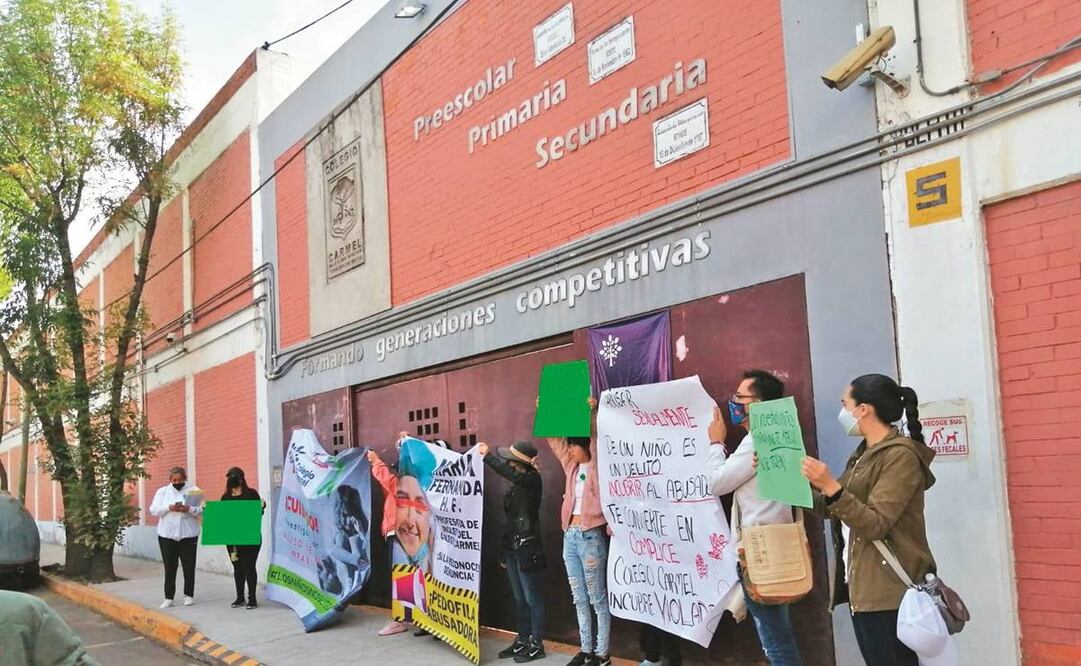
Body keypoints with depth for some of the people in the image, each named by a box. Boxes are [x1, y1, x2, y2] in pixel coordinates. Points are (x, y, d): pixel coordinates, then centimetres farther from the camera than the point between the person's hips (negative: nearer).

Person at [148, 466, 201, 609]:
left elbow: (202, 510, -3)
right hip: (167, 535, 1)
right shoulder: (162, 492, 8)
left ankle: (189, 595, 16)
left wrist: (189, 509, -22)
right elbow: (153, 510, 0)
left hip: (188, 535, -1)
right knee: (169, 568, 3)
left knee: (189, 566, 3)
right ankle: (168, 598, 8)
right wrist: (168, 508, -17)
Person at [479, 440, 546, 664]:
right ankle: (522, 640, 21)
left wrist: (487, 455, -25)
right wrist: (504, 551, 17)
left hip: (527, 547, -8)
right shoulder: (516, 485, 12)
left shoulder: (532, 480, -11)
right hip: (511, 546, 8)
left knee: (532, 598, -1)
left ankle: (537, 644, 5)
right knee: (520, 598, 14)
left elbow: (509, 473, -33)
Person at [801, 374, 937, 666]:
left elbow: (875, 524, -21)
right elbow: (832, 509, 17)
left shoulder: (901, 455, -13)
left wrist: (831, 487, -30)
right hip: (861, 587, 9)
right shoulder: (864, 454, 14)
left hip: (890, 591, -9)